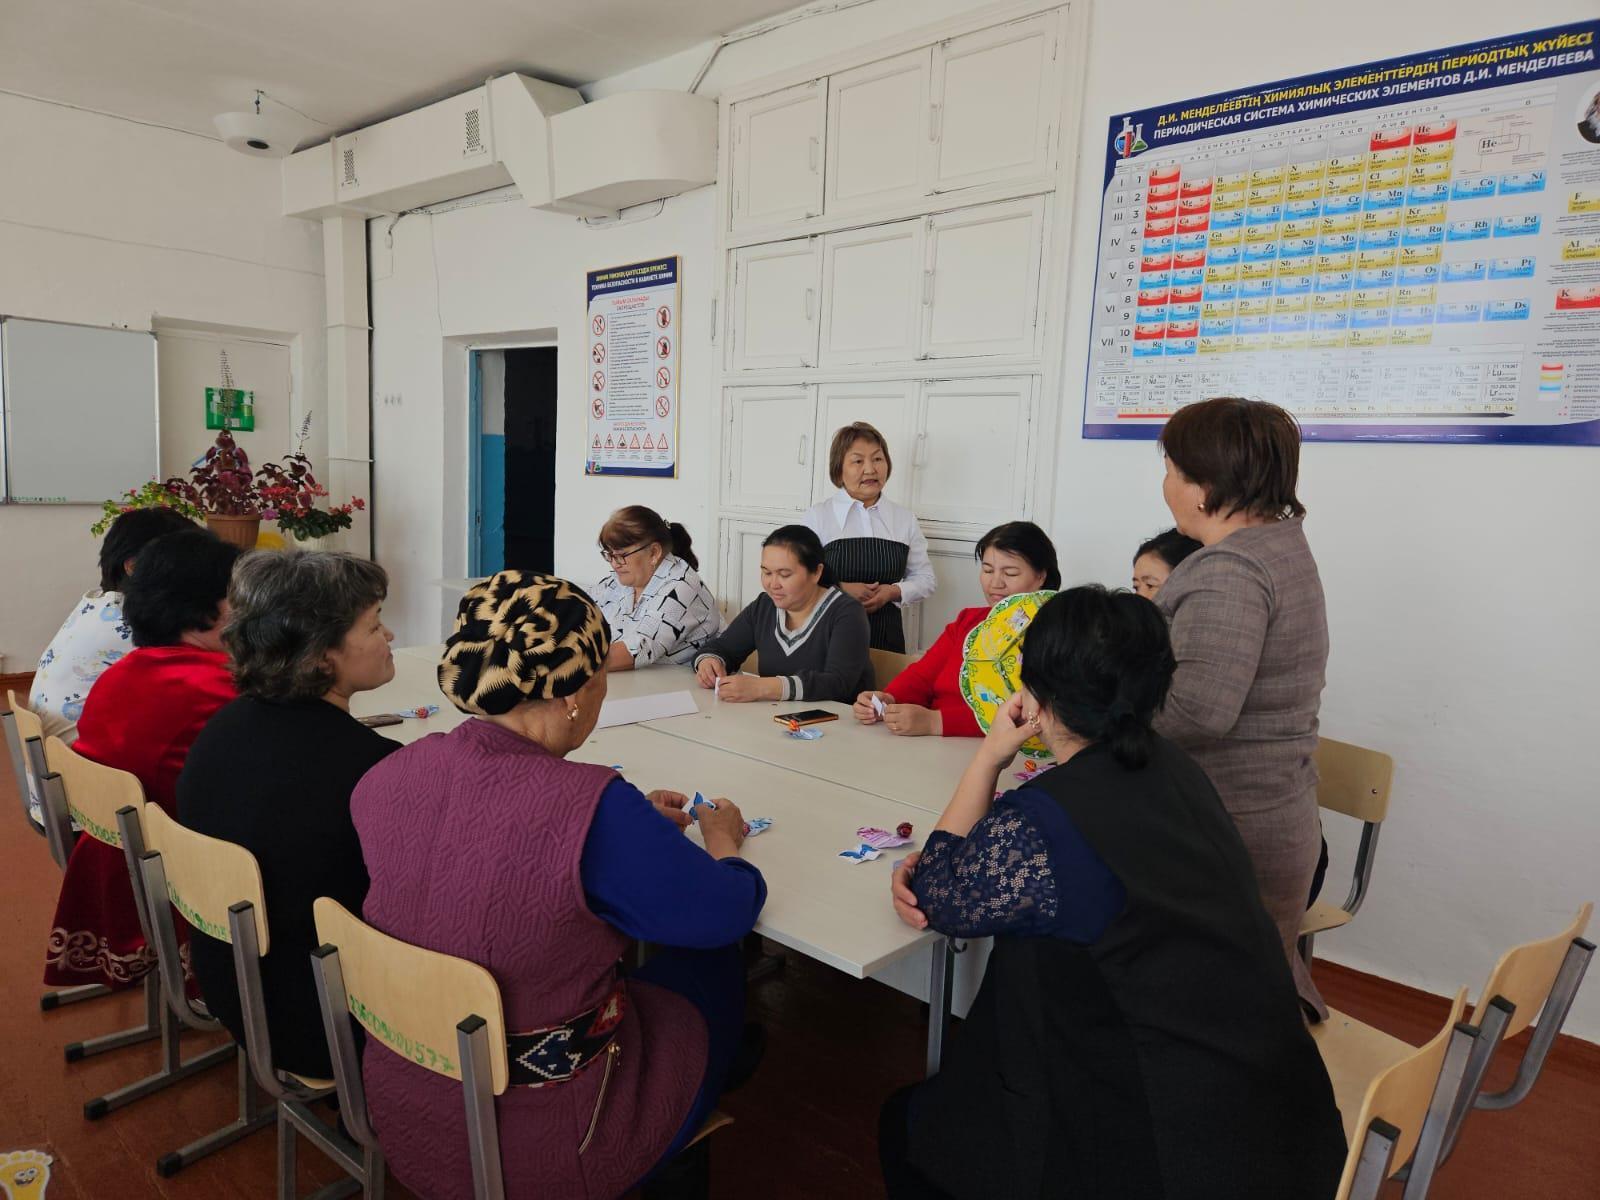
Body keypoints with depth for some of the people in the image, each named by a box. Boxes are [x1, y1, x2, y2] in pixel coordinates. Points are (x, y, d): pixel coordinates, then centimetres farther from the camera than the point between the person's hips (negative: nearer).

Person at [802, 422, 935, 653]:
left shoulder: (905, 519, 7)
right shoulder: (818, 515, -2)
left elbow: (925, 578, 13)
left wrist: (893, 592, -6)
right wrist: (841, 589, -18)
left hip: (886, 637, 3)